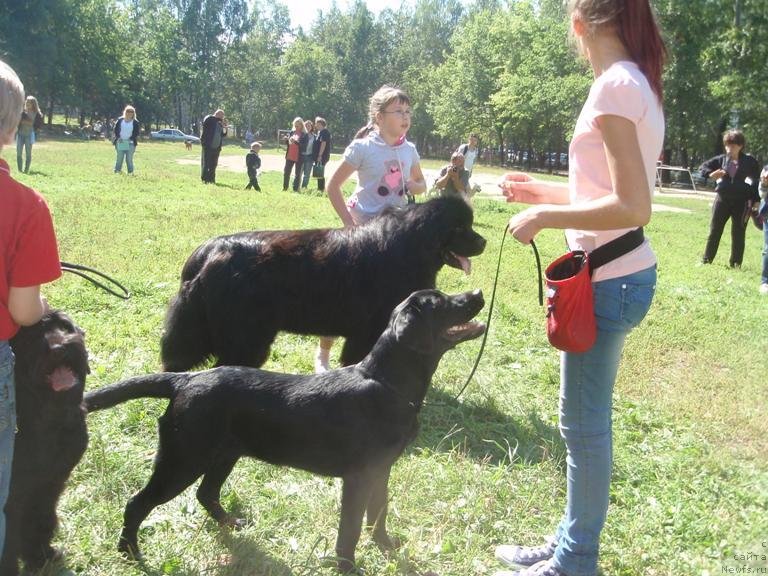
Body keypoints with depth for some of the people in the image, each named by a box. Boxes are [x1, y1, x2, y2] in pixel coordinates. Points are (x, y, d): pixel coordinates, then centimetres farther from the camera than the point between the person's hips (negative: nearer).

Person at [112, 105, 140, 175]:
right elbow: (115, 130, 8)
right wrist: (118, 137, -5)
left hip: (130, 144, -2)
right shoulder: (120, 120, 7)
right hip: (120, 143, 2)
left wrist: (131, 139, -12)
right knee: (119, 159, 3)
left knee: (129, 159, -2)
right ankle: (117, 171, 8)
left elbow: (136, 133, 0)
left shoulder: (135, 122, 2)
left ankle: (130, 172, 6)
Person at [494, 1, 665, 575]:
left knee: (583, 423, 2)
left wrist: (545, 216, -14)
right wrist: (546, 192, 19)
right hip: (622, 274, 10)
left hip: (607, 280, -10)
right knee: (586, 418, 17)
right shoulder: (640, 83, 12)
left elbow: (633, 209, -23)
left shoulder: (615, 85, -17)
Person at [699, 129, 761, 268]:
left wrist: (756, 200, -2)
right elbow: (704, 166, 11)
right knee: (714, 231, 6)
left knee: (738, 234, 5)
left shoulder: (750, 161, -4)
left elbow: (757, 181, 2)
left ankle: (736, 264, 15)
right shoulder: (721, 159, 1)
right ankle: (706, 260, 15)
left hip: (741, 202, -2)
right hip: (722, 199, 2)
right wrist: (711, 174, -11)